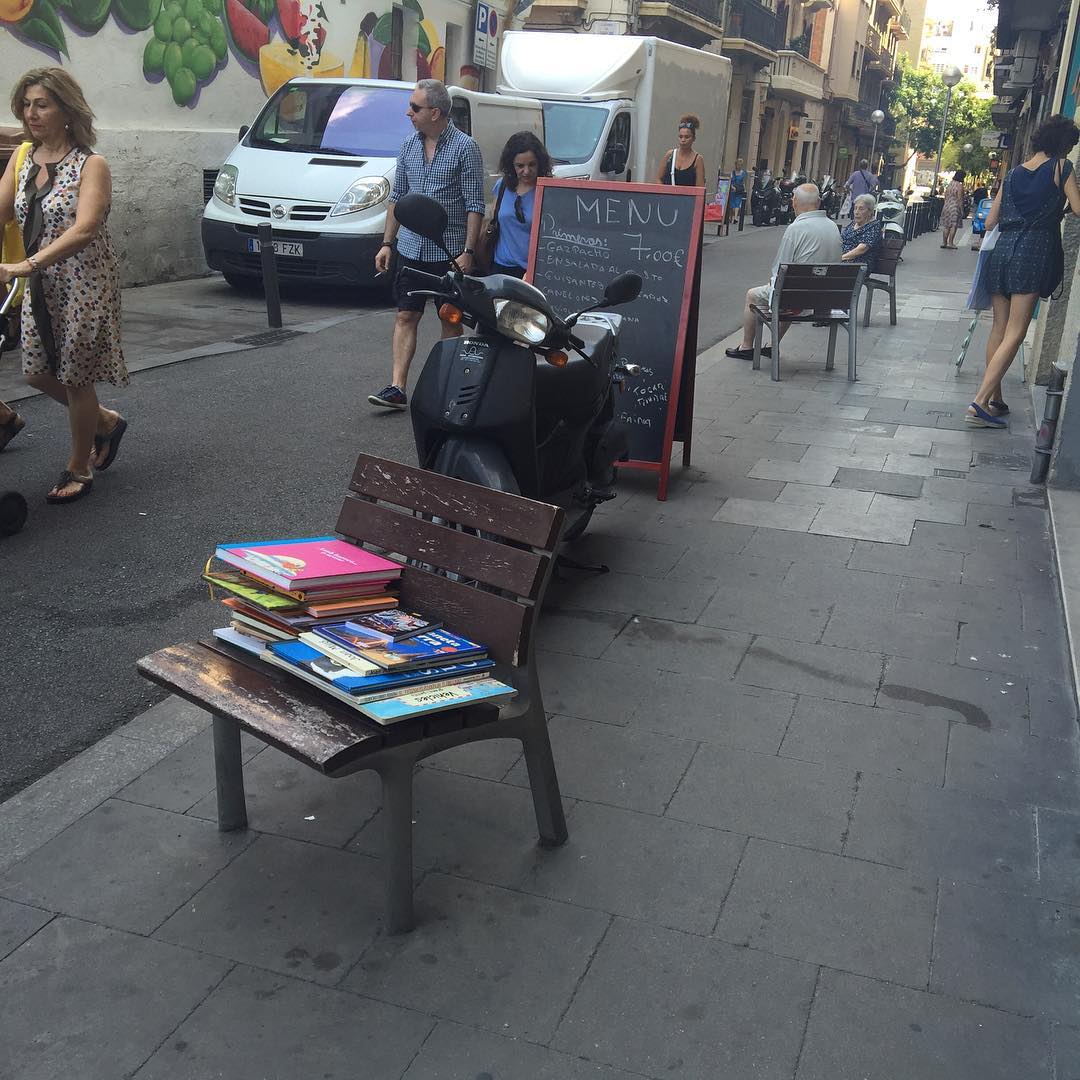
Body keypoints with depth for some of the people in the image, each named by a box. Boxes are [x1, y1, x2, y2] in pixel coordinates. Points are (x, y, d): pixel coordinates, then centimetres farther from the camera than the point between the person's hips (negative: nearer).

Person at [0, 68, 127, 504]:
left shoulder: (90, 165, -14)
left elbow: (85, 229, -27)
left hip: (85, 283, -7)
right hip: (42, 286, 7)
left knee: (75, 376, 2)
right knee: (38, 373, 11)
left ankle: (79, 469, 20)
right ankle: (106, 421, 36)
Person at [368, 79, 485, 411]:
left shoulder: (464, 147, -7)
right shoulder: (409, 145, 9)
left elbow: (475, 205, -10)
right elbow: (398, 196, 16)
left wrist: (468, 252, -16)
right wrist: (387, 243, 12)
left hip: (449, 251, -5)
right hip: (411, 247, 5)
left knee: (451, 320, 6)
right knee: (405, 317, -1)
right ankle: (397, 388, -3)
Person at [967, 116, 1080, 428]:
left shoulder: (1013, 173, 17)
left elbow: (990, 221, 17)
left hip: (1002, 250, 6)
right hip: (1034, 251, -6)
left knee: (999, 328, 12)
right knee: (1015, 333, -8)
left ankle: (995, 400, 16)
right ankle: (980, 402, -17)